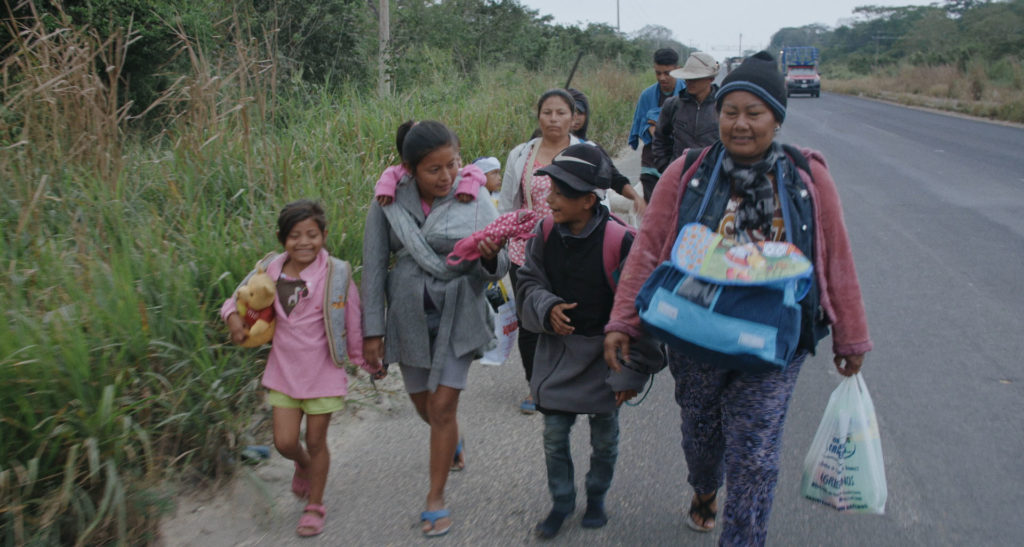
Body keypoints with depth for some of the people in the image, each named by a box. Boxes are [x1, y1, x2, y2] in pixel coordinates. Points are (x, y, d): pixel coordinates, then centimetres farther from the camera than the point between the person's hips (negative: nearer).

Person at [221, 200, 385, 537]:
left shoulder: (336, 274, -13)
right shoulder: (270, 271, -4)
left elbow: (352, 323, -5)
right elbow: (241, 297, 12)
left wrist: (367, 362, 4)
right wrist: (233, 316, -11)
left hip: (323, 373, -3)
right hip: (284, 370, 3)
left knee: (315, 441, 9)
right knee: (284, 441, 3)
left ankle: (315, 506, 29)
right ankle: (303, 466, 41)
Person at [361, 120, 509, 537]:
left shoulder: (474, 199, -11)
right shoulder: (388, 204, -9)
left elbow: (497, 269, -10)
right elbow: (374, 268, -2)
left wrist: (490, 257, -34)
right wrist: (372, 329, -2)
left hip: (457, 316, -2)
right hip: (409, 316, 2)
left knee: (443, 406, -5)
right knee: (423, 404, 17)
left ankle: (436, 499, 13)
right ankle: (453, 443, 52)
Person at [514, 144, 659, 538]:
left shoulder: (620, 241, -23)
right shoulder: (545, 233, -10)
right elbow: (528, 283, 4)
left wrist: (631, 372, -13)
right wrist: (547, 308, -20)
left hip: (602, 355, -3)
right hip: (556, 351, 3)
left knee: (604, 437, 16)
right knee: (554, 435, 9)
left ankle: (596, 497, 41)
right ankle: (561, 502, 32)